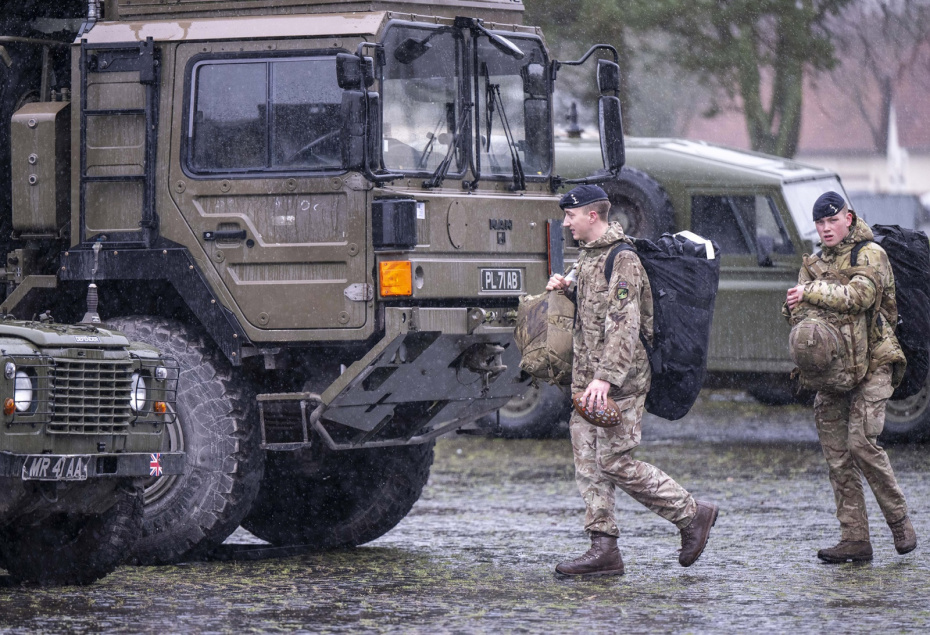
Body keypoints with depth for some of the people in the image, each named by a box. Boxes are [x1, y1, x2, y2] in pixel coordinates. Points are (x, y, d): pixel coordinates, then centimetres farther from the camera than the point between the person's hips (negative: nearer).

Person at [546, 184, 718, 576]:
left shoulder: (622, 259, -14)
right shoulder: (587, 255, 16)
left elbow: (624, 324, -23)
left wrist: (606, 376, -31)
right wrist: (568, 289, 11)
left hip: (620, 379, -10)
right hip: (587, 378, 10)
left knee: (615, 462, -9)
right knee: (588, 462, 4)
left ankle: (692, 515, 4)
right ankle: (604, 550, 5)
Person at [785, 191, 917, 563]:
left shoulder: (870, 255, -4)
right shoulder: (815, 263, 16)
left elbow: (860, 295, -22)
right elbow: (796, 306, 9)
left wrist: (812, 293, -18)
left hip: (870, 363, -6)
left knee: (861, 442, -18)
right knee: (836, 454, -1)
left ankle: (900, 522, -3)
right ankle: (855, 539, 1)